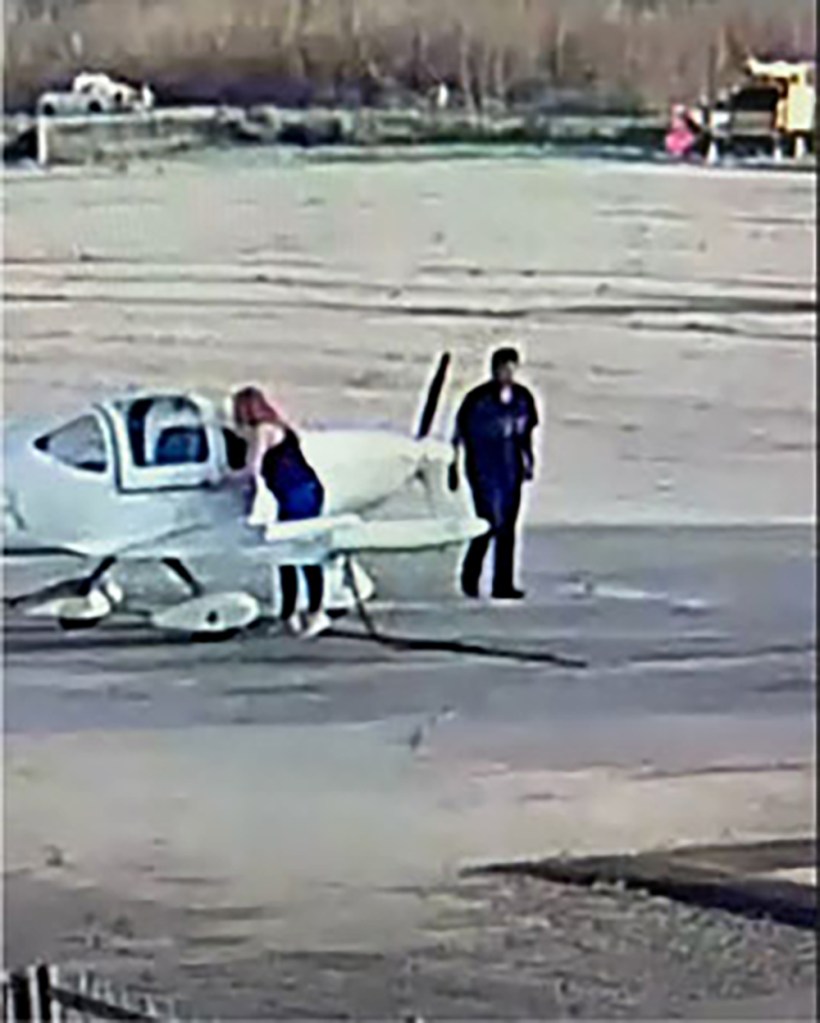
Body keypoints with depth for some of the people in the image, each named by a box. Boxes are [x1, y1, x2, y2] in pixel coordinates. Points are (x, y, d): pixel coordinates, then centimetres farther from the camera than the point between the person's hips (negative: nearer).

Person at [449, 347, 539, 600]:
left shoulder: (523, 397, 6)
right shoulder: (477, 399, -10)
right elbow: (459, 434, -4)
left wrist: (528, 461, 15)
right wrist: (453, 467, -3)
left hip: (511, 471, 5)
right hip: (483, 470, -5)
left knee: (507, 528, 5)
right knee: (491, 523, -12)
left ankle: (503, 584, 11)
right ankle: (470, 575, 7)